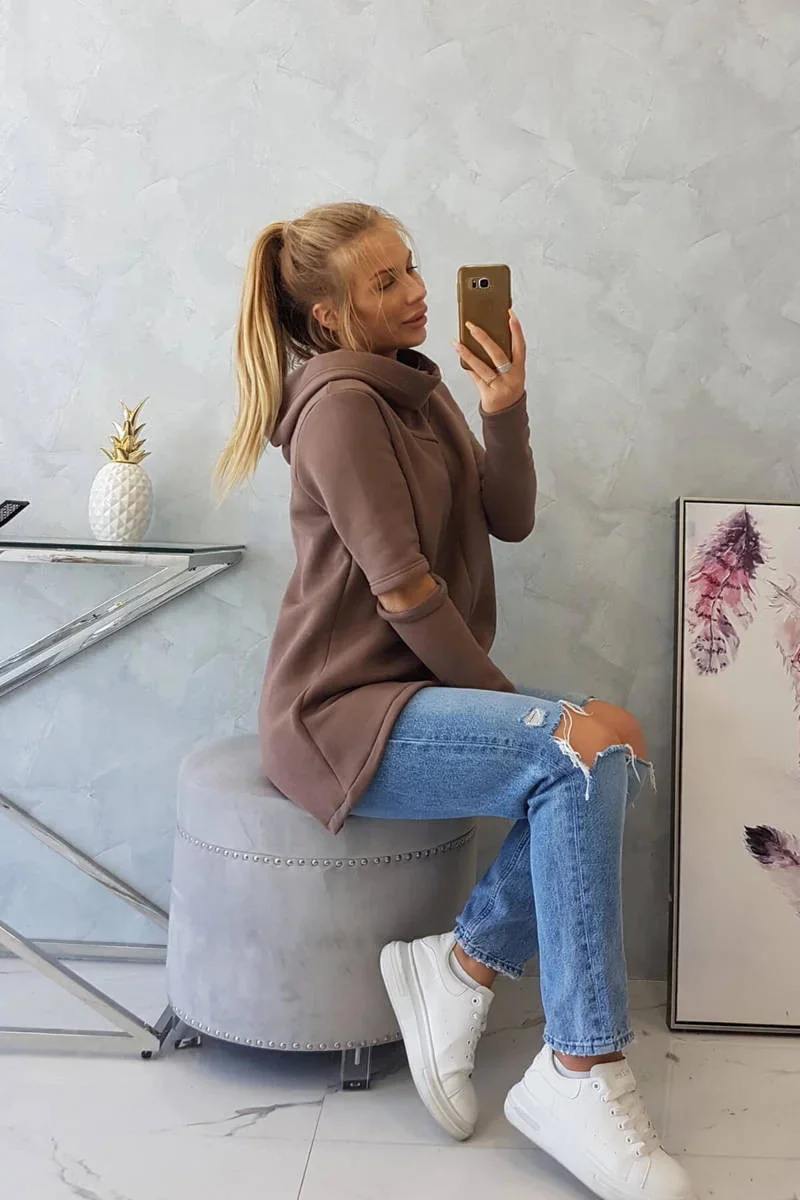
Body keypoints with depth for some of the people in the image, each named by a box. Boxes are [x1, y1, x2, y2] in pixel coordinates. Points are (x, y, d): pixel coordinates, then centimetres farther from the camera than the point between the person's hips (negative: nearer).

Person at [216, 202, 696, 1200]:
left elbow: (509, 520, 7)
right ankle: (581, 1079, -20)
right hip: (341, 714, -8)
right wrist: (510, 702, -9)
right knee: (577, 756, -24)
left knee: (609, 747, -13)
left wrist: (505, 410, -9)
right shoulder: (341, 404, -12)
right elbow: (404, 590, -17)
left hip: (415, 693, 8)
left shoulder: (419, 388, 15)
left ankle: (463, 969, -7)